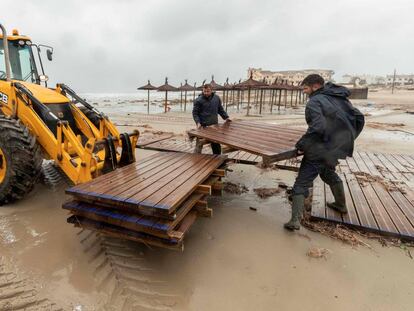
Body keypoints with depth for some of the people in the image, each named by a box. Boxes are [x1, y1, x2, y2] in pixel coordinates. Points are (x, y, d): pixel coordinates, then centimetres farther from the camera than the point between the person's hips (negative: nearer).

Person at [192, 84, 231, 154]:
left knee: (216, 144, 12)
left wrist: (226, 117, 11)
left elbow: (220, 109, 19)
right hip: (203, 126, -4)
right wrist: (198, 122, -17)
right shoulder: (198, 100, -6)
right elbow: (195, 113, -4)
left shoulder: (216, 98, 8)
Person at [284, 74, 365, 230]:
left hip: (319, 150, -8)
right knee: (329, 173, 33)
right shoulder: (340, 98, 11)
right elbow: (359, 118, 14)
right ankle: (341, 205, 48)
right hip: (337, 148, 8)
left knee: (301, 184, -3)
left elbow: (317, 128, -28)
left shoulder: (314, 102, -14)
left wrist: (301, 144, -18)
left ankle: (295, 220, -10)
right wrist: (348, 139, 18)